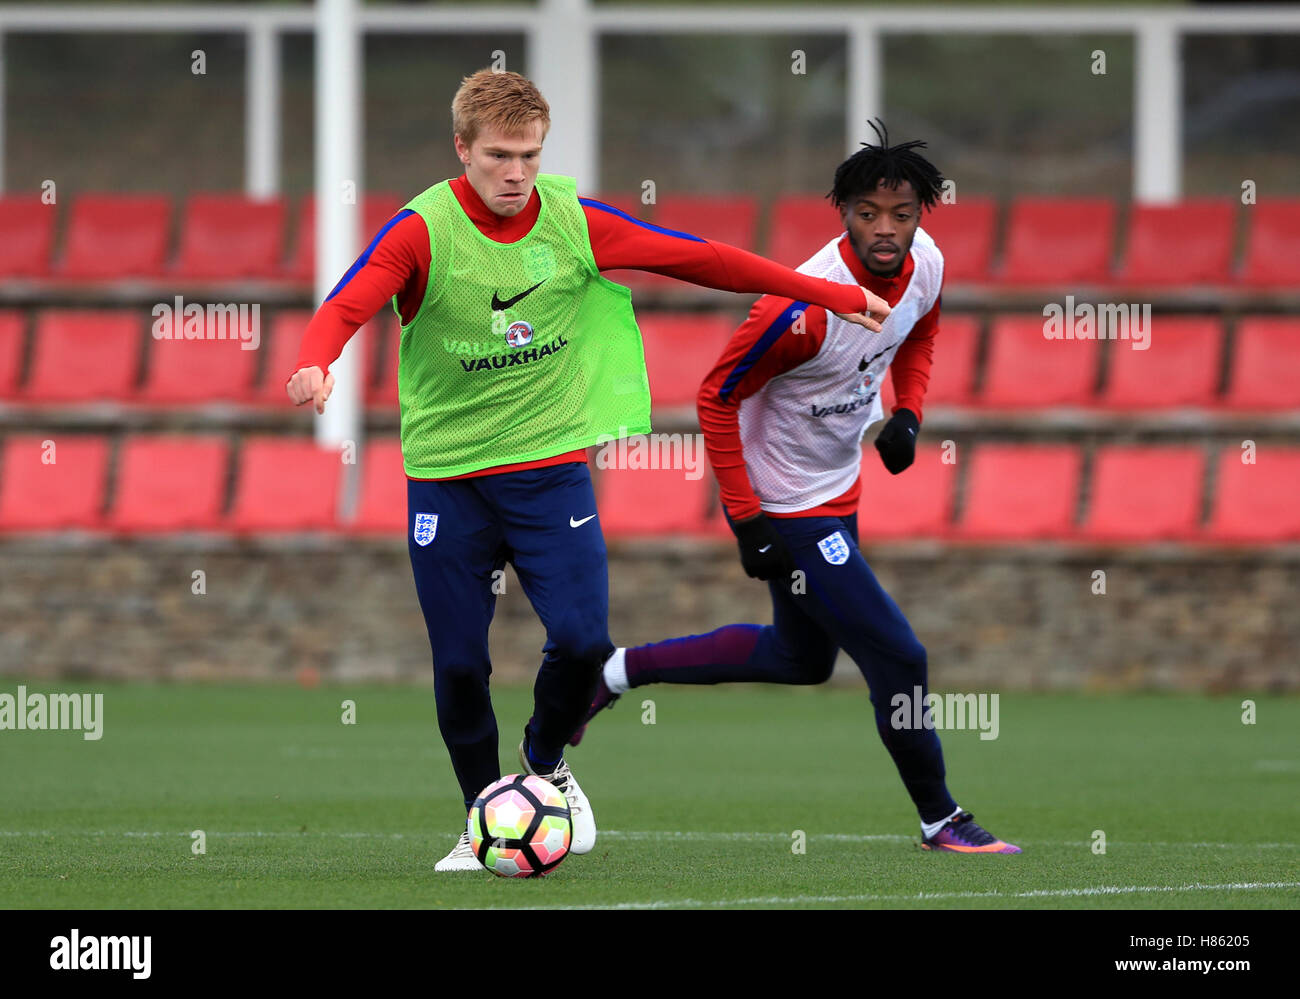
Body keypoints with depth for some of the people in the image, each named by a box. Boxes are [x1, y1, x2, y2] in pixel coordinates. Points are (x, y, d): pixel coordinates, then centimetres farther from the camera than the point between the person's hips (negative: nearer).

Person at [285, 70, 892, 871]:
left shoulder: (574, 223, -3)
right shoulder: (423, 231, -12)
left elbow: (700, 258, 3)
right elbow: (345, 308, -24)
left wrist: (827, 294, 7)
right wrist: (315, 366, -47)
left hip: (551, 465, 1)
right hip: (447, 475, -1)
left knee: (583, 640, -13)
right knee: (459, 662, 1)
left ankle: (546, 761, 18)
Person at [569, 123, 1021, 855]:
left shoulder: (926, 264, -9)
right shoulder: (802, 307, -32)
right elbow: (717, 397, -21)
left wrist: (908, 413, -3)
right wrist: (746, 520, -21)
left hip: (839, 488, 9)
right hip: (785, 505, -9)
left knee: (803, 657, 25)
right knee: (898, 658, -7)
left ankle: (620, 671, 35)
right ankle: (940, 820, 12)